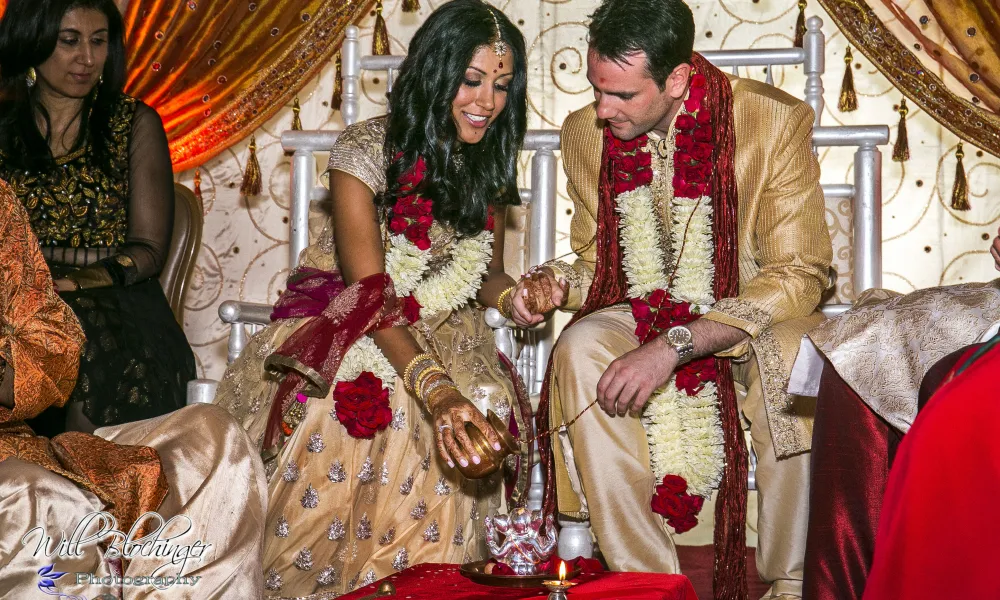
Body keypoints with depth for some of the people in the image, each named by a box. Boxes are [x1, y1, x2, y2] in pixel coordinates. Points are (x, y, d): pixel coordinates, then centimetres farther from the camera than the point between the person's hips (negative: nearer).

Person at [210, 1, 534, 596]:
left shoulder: (488, 163, 2)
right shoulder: (368, 149, -16)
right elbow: (369, 293, -23)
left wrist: (515, 294, -14)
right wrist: (435, 388, -37)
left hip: (442, 334, 4)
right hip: (350, 327, -4)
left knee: (482, 411, -25)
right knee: (370, 411, -33)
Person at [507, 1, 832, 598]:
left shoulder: (777, 121, -16)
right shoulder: (584, 132, -3)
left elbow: (797, 276, -19)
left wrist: (673, 346, -29)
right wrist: (555, 283, -14)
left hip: (753, 320, -3)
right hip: (646, 317, 4)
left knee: (800, 359, -37)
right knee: (580, 350, -28)